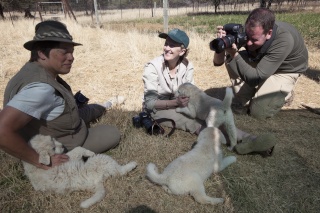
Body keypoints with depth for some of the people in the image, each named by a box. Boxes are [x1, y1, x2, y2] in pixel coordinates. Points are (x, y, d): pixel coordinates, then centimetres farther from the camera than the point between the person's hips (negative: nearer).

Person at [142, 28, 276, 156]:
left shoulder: (187, 66, -6)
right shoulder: (152, 67, -18)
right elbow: (150, 102, -19)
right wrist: (175, 102, -33)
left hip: (179, 105, 4)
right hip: (157, 109, -4)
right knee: (193, 121, -32)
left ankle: (249, 140, -43)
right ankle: (241, 141, -51)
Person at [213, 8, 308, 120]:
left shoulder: (284, 41, -40)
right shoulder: (248, 32, -25)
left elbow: (255, 79, -41)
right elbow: (218, 62, -23)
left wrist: (234, 54, -48)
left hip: (285, 70, -5)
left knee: (258, 111, -21)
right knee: (230, 59, -21)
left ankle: (285, 94, 12)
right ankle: (244, 102, -5)